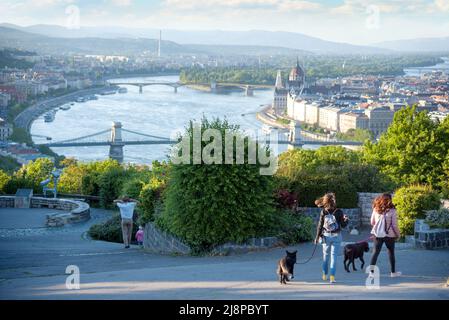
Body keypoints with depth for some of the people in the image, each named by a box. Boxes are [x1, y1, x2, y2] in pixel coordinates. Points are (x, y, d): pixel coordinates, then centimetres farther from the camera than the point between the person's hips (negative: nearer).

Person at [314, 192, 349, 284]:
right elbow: (343, 225, -6)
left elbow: (320, 225, -3)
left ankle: (324, 274, 26)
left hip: (326, 236, 1)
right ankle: (332, 276, -7)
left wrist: (317, 236, 4)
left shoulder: (323, 212, -7)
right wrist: (346, 219, 7)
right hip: (336, 236, -1)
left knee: (326, 255, 17)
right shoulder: (339, 212, -10)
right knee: (334, 256, 1)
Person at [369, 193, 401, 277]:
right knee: (391, 252, 13)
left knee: (375, 252, 7)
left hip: (377, 233, 2)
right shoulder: (392, 211, -12)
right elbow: (394, 225, -9)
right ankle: (393, 272, 22)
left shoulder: (376, 209, -2)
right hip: (389, 234, -2)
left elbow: (372, 222, 5)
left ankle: (371, 271, 0)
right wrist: (398, 234, 6)